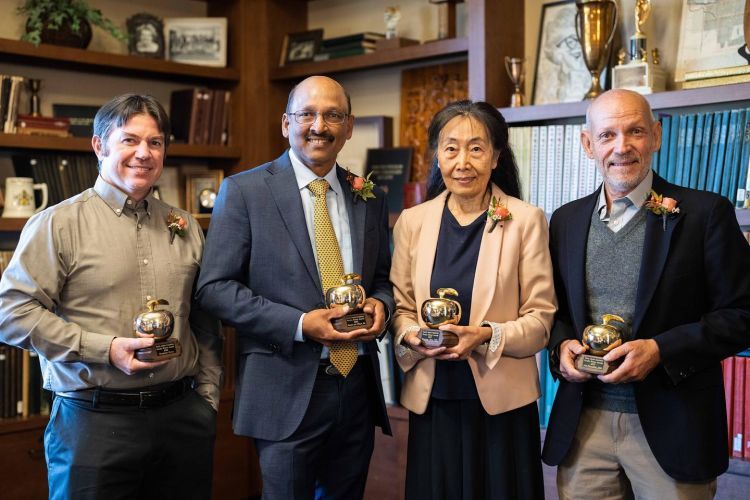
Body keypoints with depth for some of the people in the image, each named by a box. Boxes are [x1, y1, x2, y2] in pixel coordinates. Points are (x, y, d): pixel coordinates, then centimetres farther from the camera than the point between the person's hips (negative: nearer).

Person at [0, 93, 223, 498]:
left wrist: (207, 395, 10)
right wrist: (105, 349, -15)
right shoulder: (57, 224, -3)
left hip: (183, 415, 4)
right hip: (94, 419, -4)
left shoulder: (185, 227, 12)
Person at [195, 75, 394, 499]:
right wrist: (299, 324, -18)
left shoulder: (370, 199, 9)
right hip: (287, 393, -4)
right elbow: (214, 287, -9)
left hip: (358, 388, 5)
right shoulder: (244, 191, -5)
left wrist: (381, 303, -6)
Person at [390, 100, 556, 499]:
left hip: (501, 402, -2)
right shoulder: (412, 221, 5)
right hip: (432, 401, 3)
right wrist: (411, 335, -12)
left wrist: (487, 337, -21)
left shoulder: (526, 220, -4)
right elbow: (400, 308, 9)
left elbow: (540, 319, -5)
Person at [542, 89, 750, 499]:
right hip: (583, 423, 4)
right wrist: (561, 344, -4)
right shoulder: (566, 220, 8)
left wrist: (660, 350, -16)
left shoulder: (703, 214, -5)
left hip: (671, 426, -3)